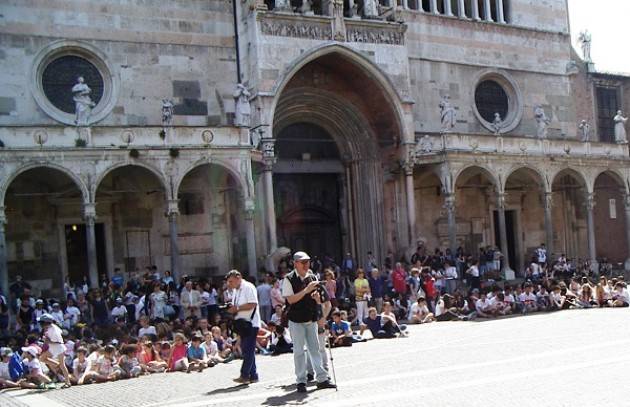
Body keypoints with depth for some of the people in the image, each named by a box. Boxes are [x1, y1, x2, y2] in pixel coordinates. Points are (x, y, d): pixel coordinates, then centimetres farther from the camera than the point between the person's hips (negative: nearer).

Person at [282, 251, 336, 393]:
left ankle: (322, 379, 12)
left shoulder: (313, 277, 7)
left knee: (315, 349, 8)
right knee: (299, 351, 2)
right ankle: (301, 382, 9)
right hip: (296, 320, -4)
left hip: (312, 319, 4)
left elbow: (318, 300, 13)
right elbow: (290, 299, -15)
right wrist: (307, 290, -21)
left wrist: (316, 296, -12)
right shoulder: (289, 279, -8)